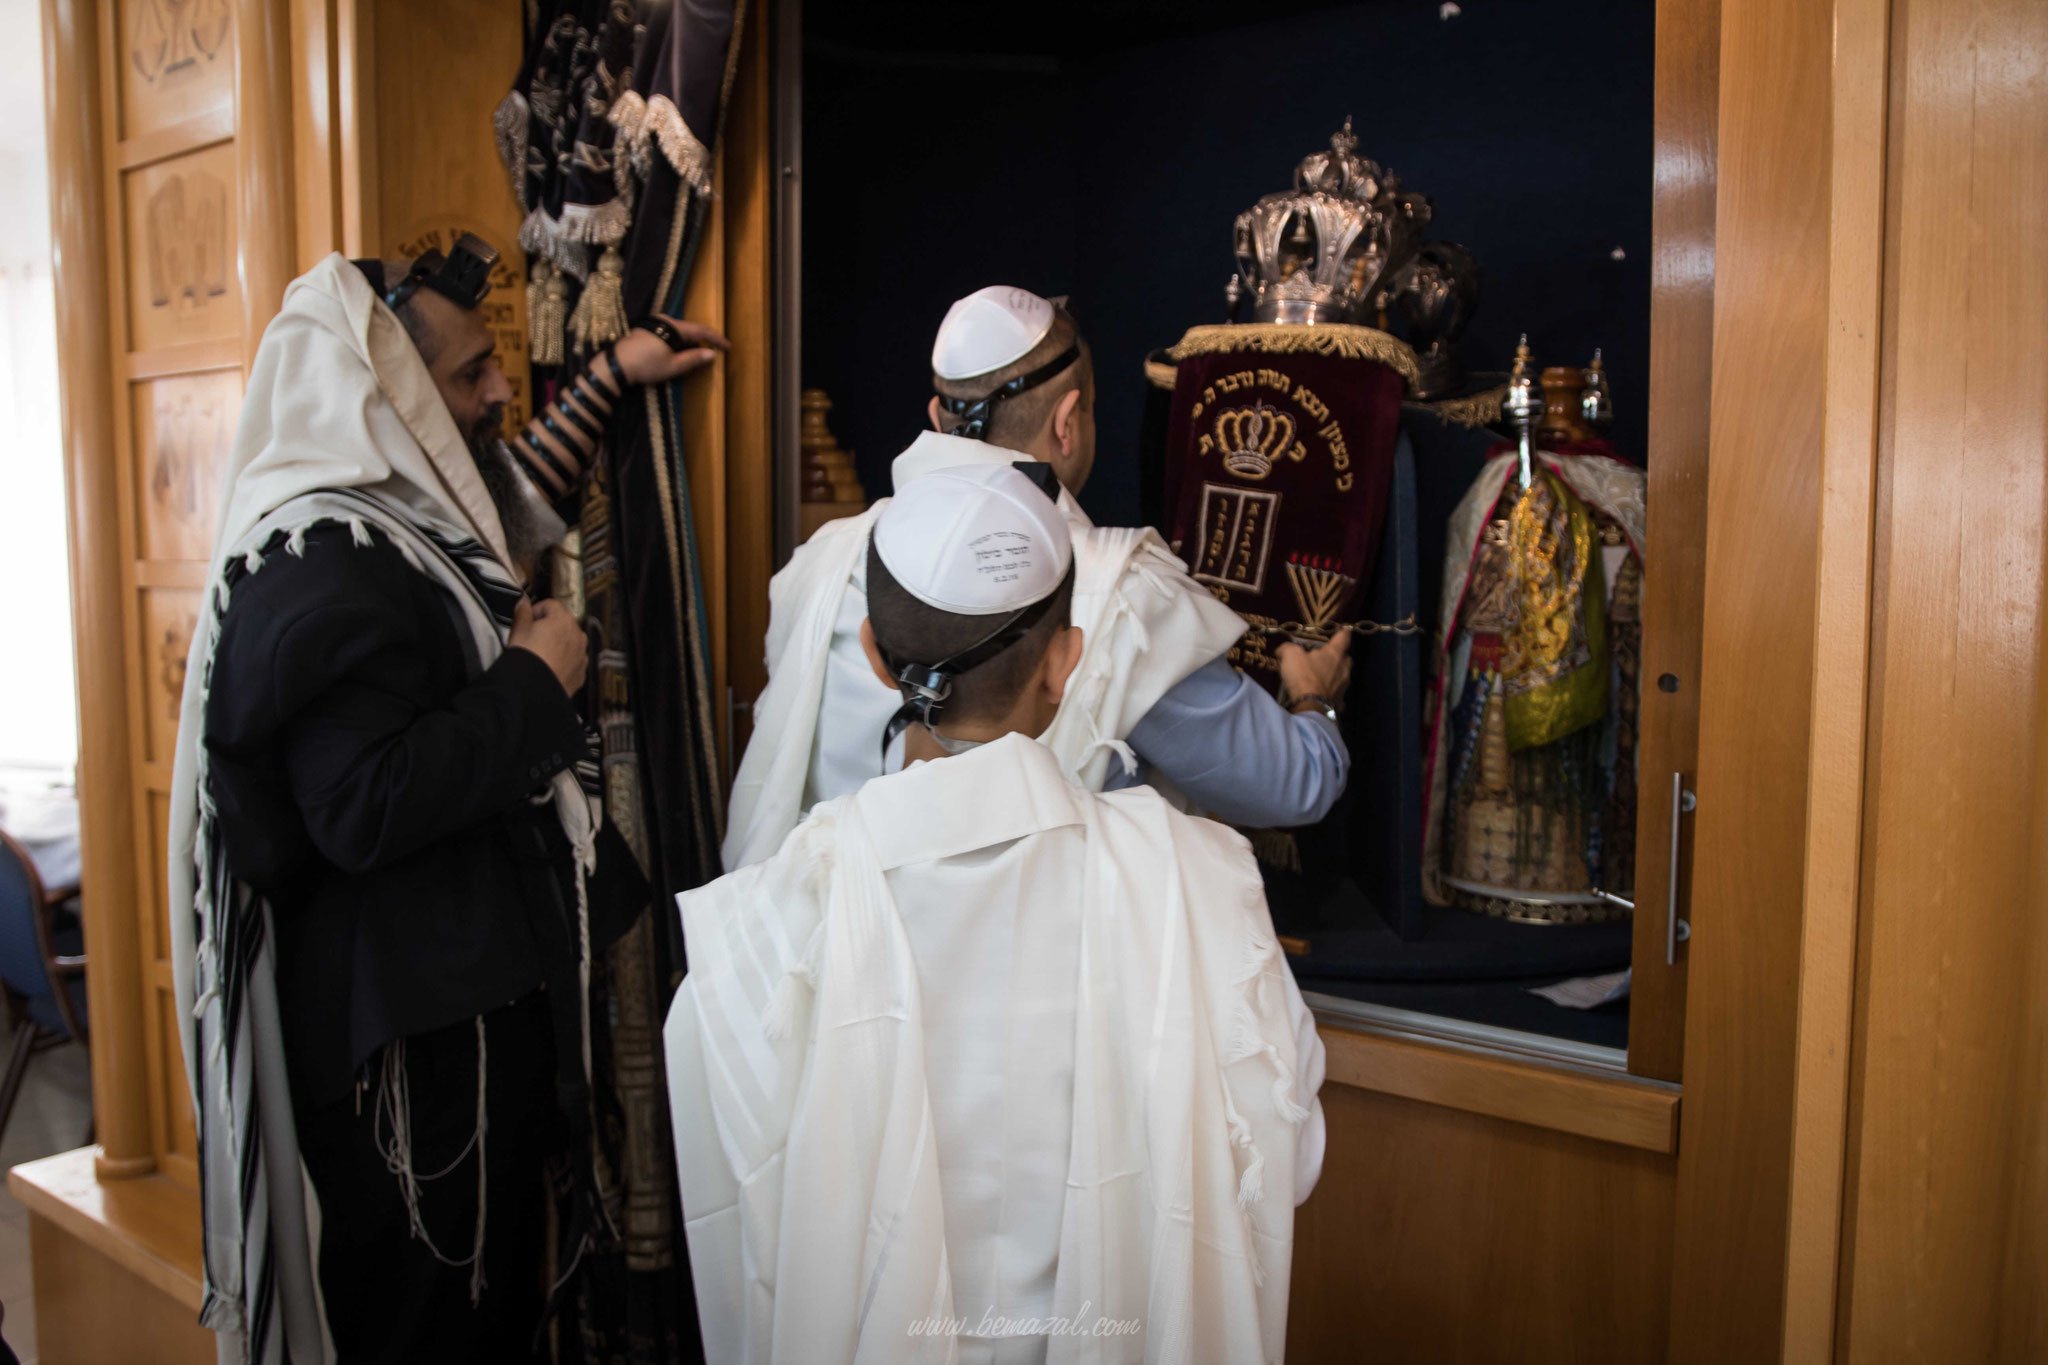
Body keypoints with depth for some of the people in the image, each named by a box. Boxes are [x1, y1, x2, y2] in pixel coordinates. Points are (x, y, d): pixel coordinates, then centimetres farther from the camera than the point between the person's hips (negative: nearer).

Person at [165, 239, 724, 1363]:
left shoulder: (405, 518, 9)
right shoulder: (325, 562, -22)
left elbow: (510, 498, 32)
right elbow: (366, 808, -32)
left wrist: (607, 379, 33)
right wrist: (535, 681, -20)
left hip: (473, 991, 10)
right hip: (409, 1028, -10)